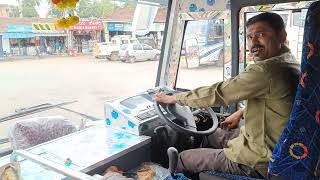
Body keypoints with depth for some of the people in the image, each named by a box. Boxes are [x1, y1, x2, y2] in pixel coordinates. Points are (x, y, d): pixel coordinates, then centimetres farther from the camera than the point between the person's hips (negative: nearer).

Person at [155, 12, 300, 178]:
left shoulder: (266, 70, -29)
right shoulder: (290, 63, 3)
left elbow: (216, 93, -24)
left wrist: (174, 98, -13)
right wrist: (242, 112, 15)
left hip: (257, 163, -10)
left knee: (182, 159, 1)